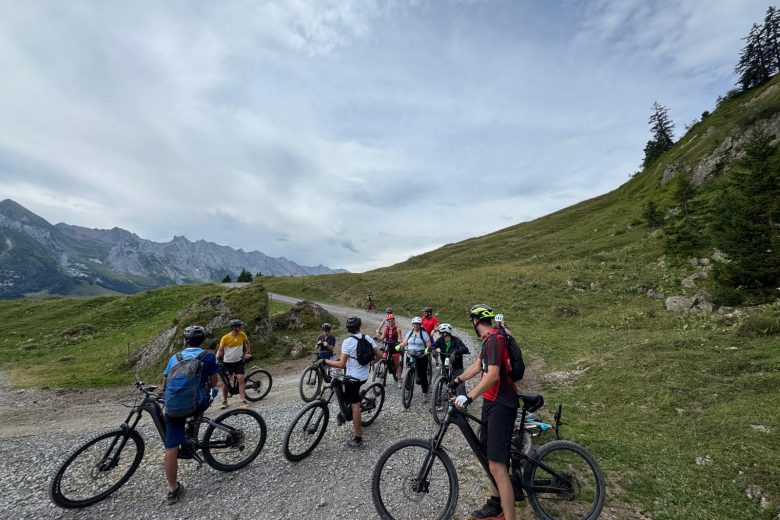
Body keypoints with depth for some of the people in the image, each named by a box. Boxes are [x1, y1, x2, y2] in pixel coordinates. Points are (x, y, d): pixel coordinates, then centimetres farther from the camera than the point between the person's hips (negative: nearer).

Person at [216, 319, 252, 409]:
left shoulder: (242, 334, -7)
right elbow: (220, 350, -10)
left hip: (238, 361, 1)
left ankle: (243, 401, -8)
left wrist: (247, 353, 6)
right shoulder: (225, 338, -14)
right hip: (227, 362, 0)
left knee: (241, 379, -11)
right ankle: (224, 401, 26)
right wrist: (216, 358, -25)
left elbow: (247, 343, 10)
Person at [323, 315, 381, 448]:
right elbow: (379, 355, 2)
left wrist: (325, 361, -10)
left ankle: (358, 439, 9)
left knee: (355, 405, 2)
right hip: (364, 375, 6)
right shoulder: (368, 338, -1)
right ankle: (344, 413, 36)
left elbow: (341, 364, -21)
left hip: (353, 377, -6)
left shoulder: (347, 341, -17)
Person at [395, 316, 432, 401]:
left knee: (422, 375, 1)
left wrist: (427, 349, -30)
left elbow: (429, 345, -9)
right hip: (410, 356, 4)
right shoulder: (410, 333, 9)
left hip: (421, 357, -3)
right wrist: (399, 346, -14)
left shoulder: (424, 333, -4)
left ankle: (425, 394, 14)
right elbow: (404, 342, 5)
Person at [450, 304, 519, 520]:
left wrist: (469, 396, -32)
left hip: (501, 405, -10)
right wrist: (457, 380, 22)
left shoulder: (494, 338, -19)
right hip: (491, 401, 10)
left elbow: (493, 374, -29)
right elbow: (478, 366, 20)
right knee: (488, 457, 20)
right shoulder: (488, 339, 12)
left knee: (497, 466, -11)